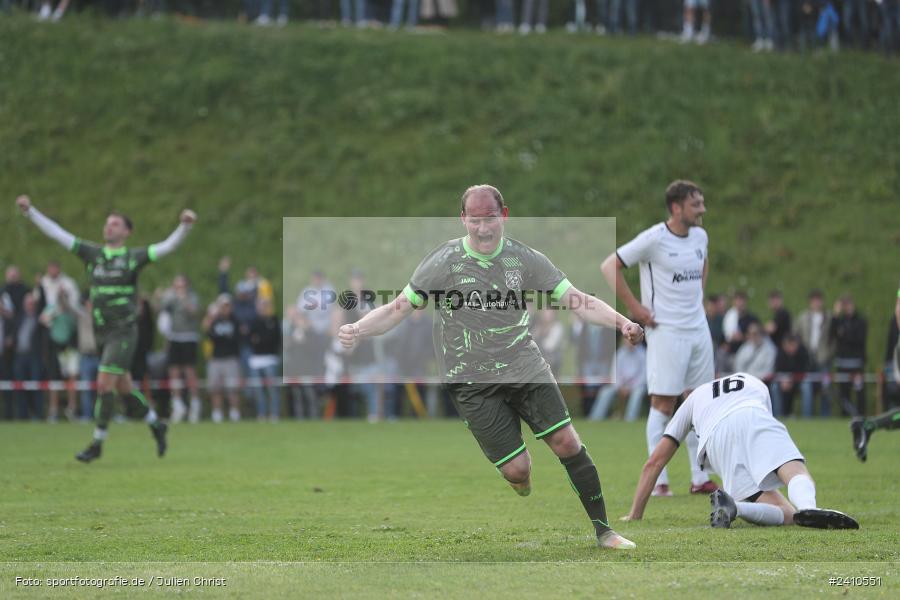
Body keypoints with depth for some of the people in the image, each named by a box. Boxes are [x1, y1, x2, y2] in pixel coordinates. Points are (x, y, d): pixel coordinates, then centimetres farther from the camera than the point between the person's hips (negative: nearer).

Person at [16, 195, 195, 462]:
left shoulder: (134, 257, -4)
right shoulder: (93, 253, 8)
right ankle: (156, 425, 34)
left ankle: (97, 444, -3)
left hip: (123, 332, -6)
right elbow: (56, 233, 8)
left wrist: (185, 225, -30)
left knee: (104, 385, -12)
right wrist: (30, 211, 4)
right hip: (102, 333, 6)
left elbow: (168, 245, -13)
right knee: (124, 388, 14)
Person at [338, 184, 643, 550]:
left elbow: (578, 301, -2)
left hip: (524, 366, 3)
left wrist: (621, 323, -18)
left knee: (566, 442, -8)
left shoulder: (524, 259, -1)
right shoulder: (443, 262, -8)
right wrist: (357, 331, -24)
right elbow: (397, 309, -6)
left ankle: (602, 530, 5)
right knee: (517, 469, -11)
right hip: (472, 379, -2)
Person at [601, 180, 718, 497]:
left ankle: (699, 479, 11)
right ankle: (658, 480, -1)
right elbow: (609, 266, -11)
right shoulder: (654, 239, -13)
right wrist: (634, 306, -13)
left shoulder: (700, 236, 9)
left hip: (699, 328, 7)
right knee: (663, 404, -6)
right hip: (666, 331, -7)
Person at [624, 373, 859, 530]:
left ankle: (731, 505, -32)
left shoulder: (694, 398, 41)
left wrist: (635, 515, 40)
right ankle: (809, 508, -56)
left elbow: (654, 462, 35)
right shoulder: (756, 384, 44)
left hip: (716, 440, 1)